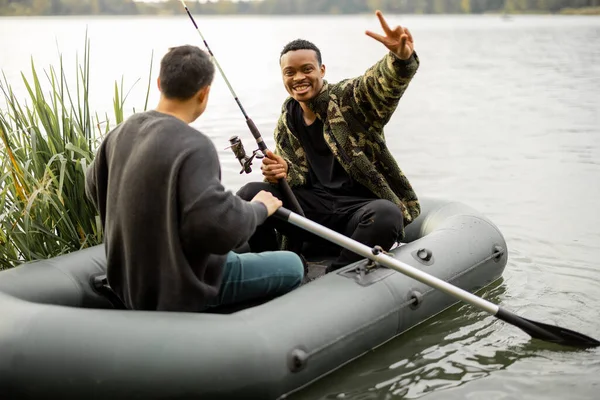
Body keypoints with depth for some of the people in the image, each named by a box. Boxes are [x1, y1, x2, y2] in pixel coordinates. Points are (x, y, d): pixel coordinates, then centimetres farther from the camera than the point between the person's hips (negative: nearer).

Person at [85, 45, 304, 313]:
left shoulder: (121, 133, -2)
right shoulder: (194, 147, -26)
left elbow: (93, 187, 14)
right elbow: (219, 227, -35)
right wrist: (259, 208, -15)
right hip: (181, 291, -8)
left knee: (231, 257, 33)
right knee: (291, 267, 7)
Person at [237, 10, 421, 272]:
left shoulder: (351, 98, -5)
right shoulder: (286, 124, 11)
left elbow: (385, 81, -26)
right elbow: (301, 176, 13)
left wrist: (402, 58, -51)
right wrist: (283, 172, -13)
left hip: (361, 206, -3)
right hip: (313, 207, 4)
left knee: (387, 216, -38)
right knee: (250, 195, -17)